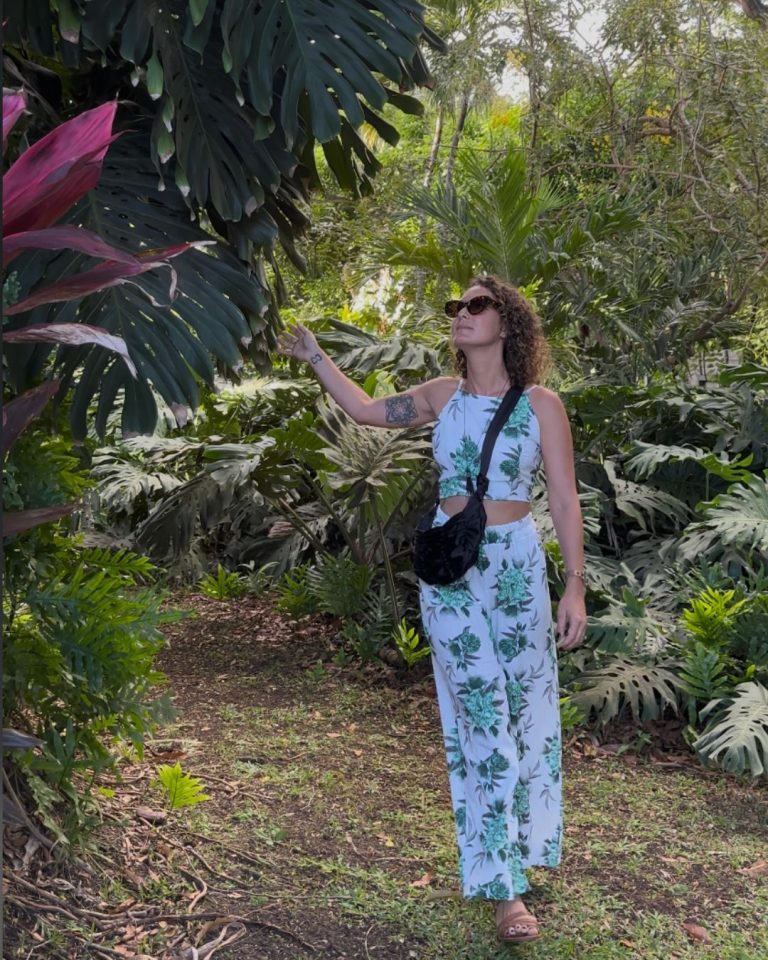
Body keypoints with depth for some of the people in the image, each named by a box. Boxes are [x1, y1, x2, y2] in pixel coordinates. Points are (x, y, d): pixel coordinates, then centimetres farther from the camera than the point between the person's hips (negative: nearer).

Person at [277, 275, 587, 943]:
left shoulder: (541, 405, -3)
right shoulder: (442, 396, 4)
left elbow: (565, 500, -4)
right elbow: (367, 411, 19)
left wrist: (575, 586, -8)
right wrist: (317, 359, 16)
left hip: (517, 568, -1)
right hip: (450, 571, 1)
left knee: (524, 712, 9)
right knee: (481, 720, -1)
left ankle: (518, 842, 32)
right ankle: (505, 885, 4)